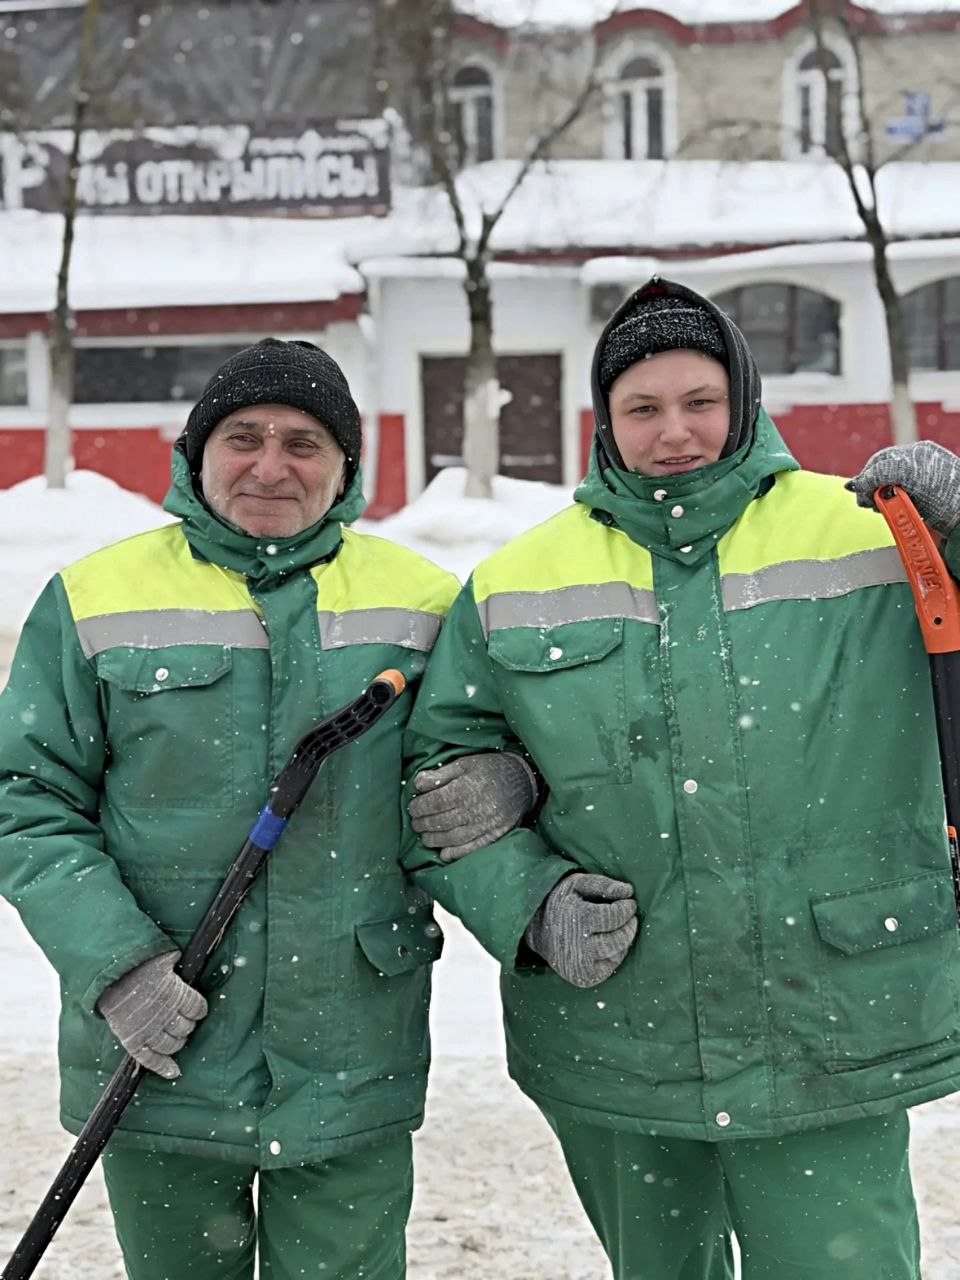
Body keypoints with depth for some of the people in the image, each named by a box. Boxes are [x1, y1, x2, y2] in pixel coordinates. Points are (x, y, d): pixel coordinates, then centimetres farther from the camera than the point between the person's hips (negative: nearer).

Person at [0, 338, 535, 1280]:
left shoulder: (423, 604, 5)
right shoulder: (96, 600, 0)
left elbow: (482, 748, 15)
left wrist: (506, 777, -10)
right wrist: (112, 961, -14)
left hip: (351, 1066, 1)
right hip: (157, 1065, 0)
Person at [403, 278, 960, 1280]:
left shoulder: (877, 534, -2)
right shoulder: (516, 585, 4)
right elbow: (433, 769, 7)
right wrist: (529, 901, -9)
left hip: (832, 1040, -2)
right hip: (608, 1049, 3)